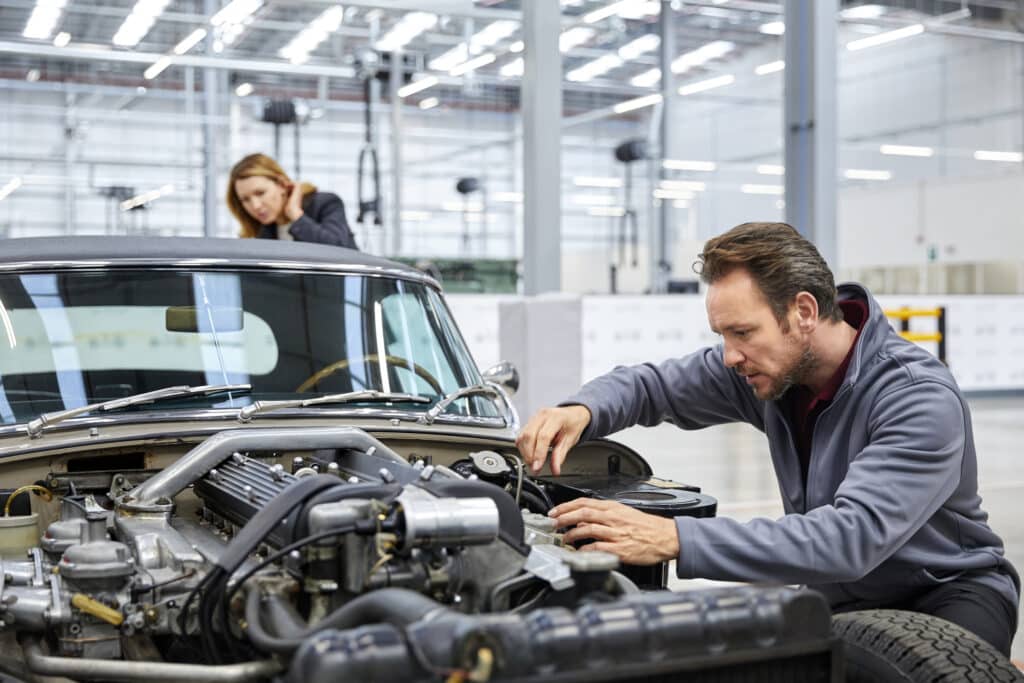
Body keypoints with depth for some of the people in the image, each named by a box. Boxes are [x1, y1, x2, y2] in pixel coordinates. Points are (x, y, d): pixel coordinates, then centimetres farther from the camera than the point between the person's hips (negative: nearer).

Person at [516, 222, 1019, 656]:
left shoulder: (922, 399, -28)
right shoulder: (765, 365, -8)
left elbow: (852, 536, -39)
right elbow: (651, 384, 4)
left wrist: (674, 539, -45)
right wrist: (581, 411, -21)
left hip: (950, 589, -6)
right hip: (841, 598, 6)